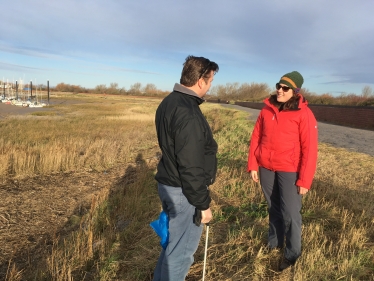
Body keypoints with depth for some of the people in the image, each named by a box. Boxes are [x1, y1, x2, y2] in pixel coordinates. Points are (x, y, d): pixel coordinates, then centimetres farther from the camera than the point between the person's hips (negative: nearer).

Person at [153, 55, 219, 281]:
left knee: (173, 240, 27)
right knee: (182, 247, 8)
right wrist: (203, 203, -17)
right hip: (183, 191, -10)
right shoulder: (188, 114, -25)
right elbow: (191, 167, -26)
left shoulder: (169, 102, 7)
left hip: (168, 183, 10)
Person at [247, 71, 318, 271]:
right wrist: (252, 165, 2)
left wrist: (304, 180, -13)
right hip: (266, 168, 4)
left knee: (290, 213, 4)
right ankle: (274, 242, 37)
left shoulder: (303, 114, -11)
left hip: (289, 171, -4)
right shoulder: (267, 109, 2)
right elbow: (256, 138, 5)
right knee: (274, 209, 18)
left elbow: (309, 149, -12)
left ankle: (292, 253, 24)